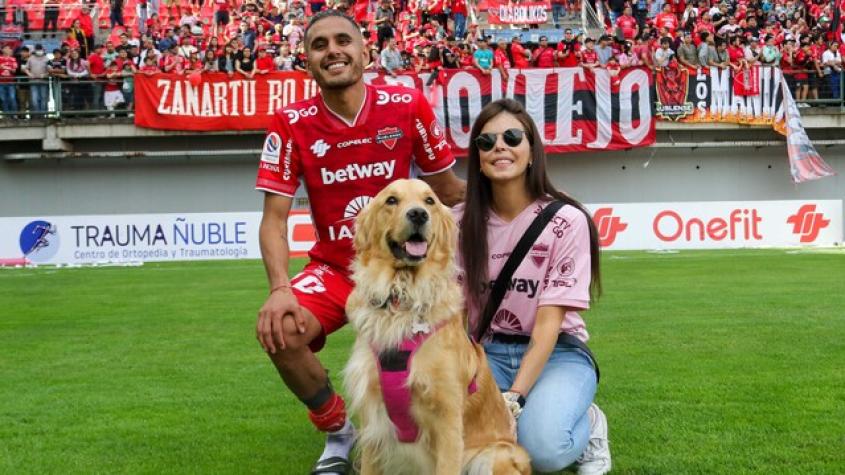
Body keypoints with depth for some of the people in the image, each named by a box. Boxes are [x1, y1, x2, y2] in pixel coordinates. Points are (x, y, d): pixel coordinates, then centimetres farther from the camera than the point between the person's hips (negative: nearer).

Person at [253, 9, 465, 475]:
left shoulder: (408, 105, -8)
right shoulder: (291, 124, -8)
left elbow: (446, 188, 5)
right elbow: (274, 218, -10)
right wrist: (280, 288, -25)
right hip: (333, 267, 1)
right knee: (281, 334, -26)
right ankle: (340, 433, 2)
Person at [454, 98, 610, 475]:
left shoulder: (565, 220, -13)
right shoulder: (461, 222, 0)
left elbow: (548, 323, -16)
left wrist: (513, 397, -28)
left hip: (557, 354, -3)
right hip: (487, 353, 3)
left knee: (541, 445, -33)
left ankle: (587, 426, 2)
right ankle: (511, 420, 4)